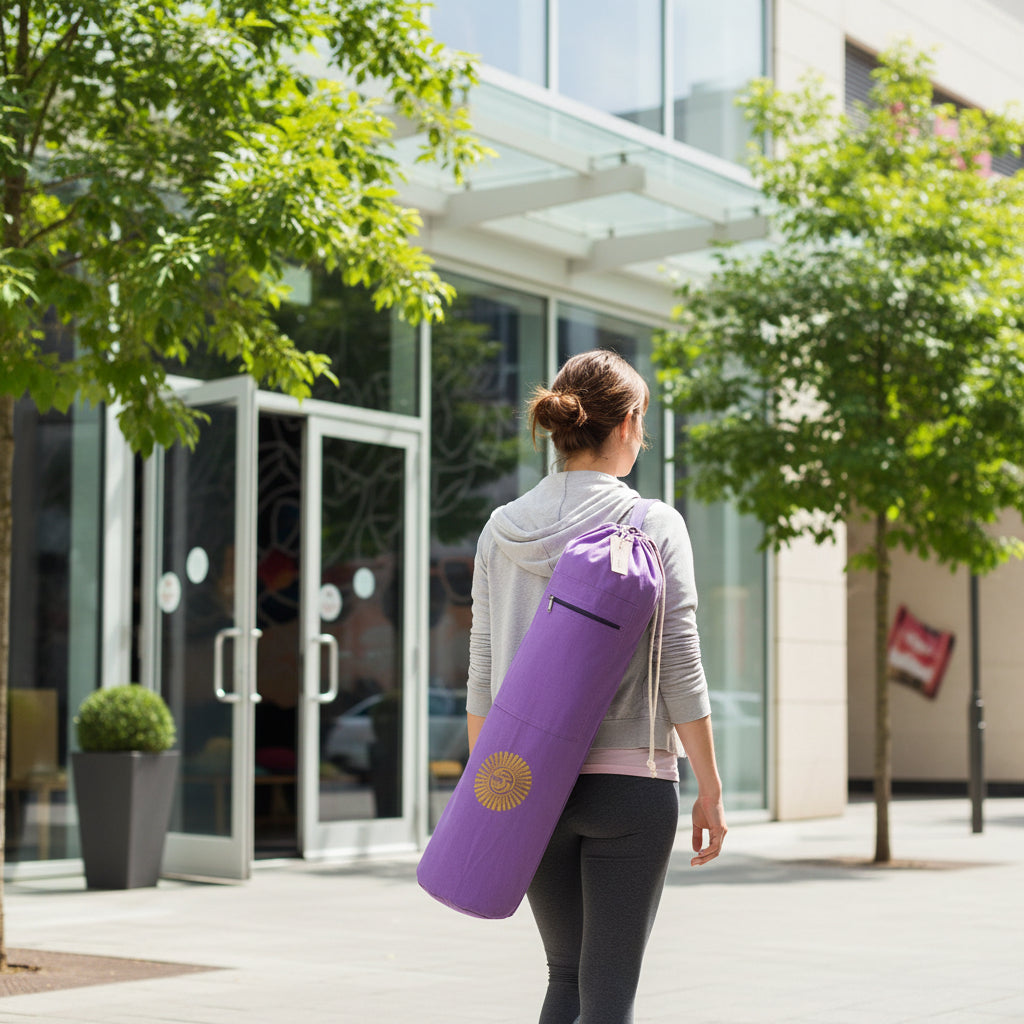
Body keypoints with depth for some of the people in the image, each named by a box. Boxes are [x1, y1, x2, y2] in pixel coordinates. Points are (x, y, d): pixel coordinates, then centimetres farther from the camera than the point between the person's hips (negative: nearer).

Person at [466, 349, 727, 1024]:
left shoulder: (504, 531, 4)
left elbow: (483, 674, 7)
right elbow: (679, 670, -8)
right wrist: (710, 789, -1)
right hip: (629, 781, -4)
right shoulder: (654, 526, -7)